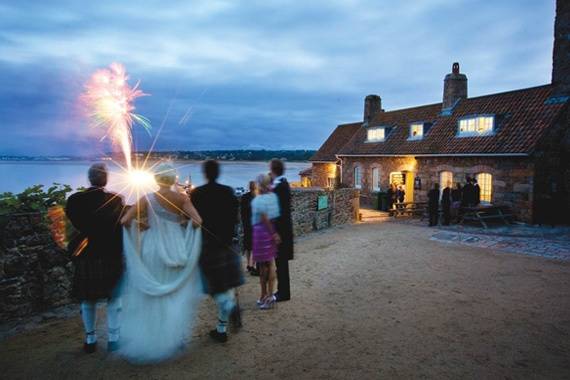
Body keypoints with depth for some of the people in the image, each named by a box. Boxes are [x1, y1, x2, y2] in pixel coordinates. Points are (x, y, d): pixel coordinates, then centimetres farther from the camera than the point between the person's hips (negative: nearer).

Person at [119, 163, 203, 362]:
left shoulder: (147, 199, -7)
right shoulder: (182, 197, -7)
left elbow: (125, 221, -15)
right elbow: (197, 221, -17)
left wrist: (141, 226, 2)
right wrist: (182, 224, 1)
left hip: (154, 249, 0)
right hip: (177, 249, 0)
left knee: (152, 294, 14)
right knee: (177, 293, 14)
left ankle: (149, 339, 23)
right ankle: (174, 337, 21)